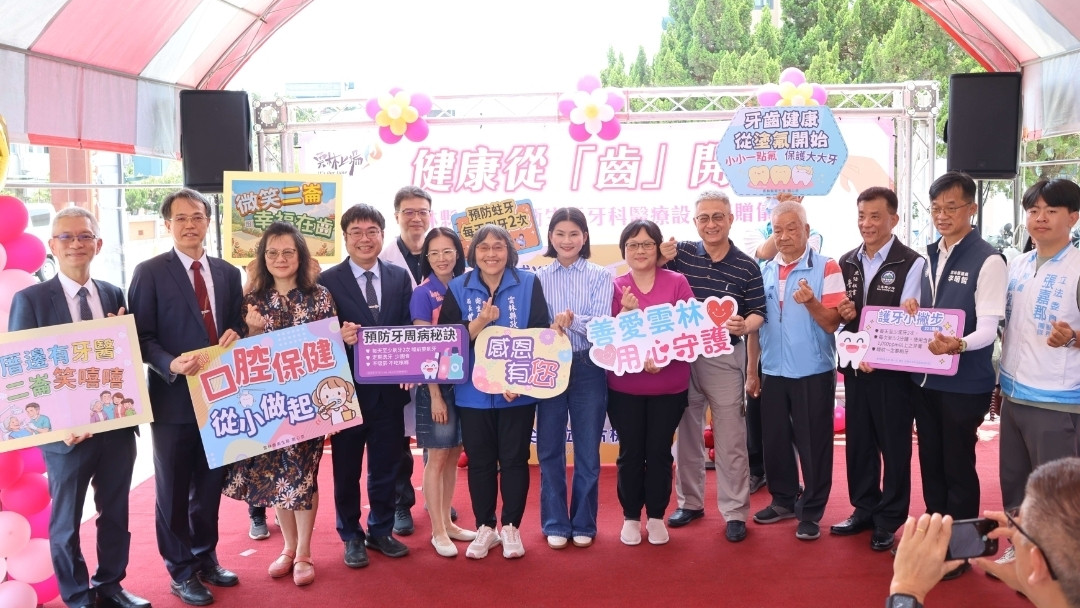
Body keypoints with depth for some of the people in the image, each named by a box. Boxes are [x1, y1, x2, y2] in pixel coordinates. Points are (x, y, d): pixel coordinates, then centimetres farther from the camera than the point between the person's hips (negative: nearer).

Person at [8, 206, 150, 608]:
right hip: (66, 430, -3)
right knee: (66, 521, 12)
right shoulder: (30, 300, -6)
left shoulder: (114, 295, 5)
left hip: (117, 424, 4)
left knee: (116, 513, 17)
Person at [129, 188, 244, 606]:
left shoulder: (227, 273, 10)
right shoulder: (150, 272, -5)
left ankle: (205, 558, 33)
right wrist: (171, 364, -25)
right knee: (173, 489, 8)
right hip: (173, 398, -4)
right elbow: (142, 336, -9)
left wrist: (235, 336, -9)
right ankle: (181, 571, 22)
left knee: (210, 484, 16)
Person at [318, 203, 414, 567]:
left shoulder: (400, 278, 6)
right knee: (347, 468, 10)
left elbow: (408, 330, 3)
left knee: (386, 466, 13)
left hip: (389, 388, 3)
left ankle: (380, 531, 31)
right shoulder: (328, 281, -4)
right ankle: (351, 536, 27)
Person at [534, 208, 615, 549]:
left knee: (588, 449, 7)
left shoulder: (600, 276, 2)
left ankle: (584, 523, 20)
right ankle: (555, 524, 19)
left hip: (589, 367, -1)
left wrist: (573, 321, -27)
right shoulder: (538, 278, 4)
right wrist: (552, 330, -22)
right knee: (549, 448, 6)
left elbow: (602, 323, -9)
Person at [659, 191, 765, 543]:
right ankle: (690, 501, 29)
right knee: (687, 433, 14)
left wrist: (744, 326, -22)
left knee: (730, 439, 2)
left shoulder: (747, 266, -2)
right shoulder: (680, 253, 0)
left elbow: (759, 313, 0)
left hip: (725, 357, -2)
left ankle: (735, 511, 13)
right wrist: (659, 260, -15)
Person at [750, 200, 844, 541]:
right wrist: (751, 367, 12)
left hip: (813, 372, -5)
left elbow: (832, 322, -14)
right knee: (774, 440, 13)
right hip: (773, 371, 5)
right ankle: (784, 501, 30)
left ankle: (811, 512, 16)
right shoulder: (765, 271, 7)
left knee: (813, 444, 3)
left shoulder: (826, 268, -8)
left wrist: (811, 302, -32)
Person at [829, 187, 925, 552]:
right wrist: (842, 314, -8)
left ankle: (890, 519, 19)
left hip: (893, 368, -5)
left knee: (894, 444, 5)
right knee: (858, 441, 12)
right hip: (854, 365, 5)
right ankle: (864, 509, 27)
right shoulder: (846, 263, 9)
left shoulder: (912, 264, -9)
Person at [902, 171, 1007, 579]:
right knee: (931, 463, 17)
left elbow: (988, 328, -20)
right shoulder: (928, 256, 10)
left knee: (957, 468, 5)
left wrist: (957, 344, -39)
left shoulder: (988, 261, -14)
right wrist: (911, 310, -3)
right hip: (925, 377, 7)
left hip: (964, 383, -7)